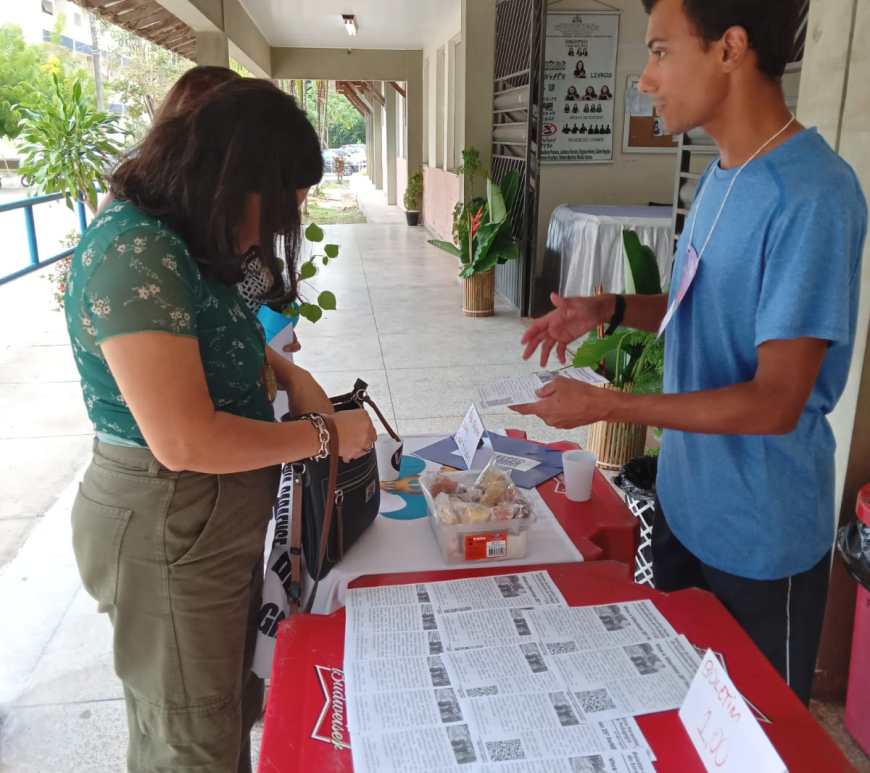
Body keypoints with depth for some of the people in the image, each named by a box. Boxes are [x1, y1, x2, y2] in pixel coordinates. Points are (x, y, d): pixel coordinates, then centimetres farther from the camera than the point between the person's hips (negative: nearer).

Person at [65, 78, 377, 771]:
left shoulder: (183, 242, 4)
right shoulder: (135, 254, -26)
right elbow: (185, 441, -30)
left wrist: (287, 371, 3)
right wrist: (324, 434, -18)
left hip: (220, 518, 9)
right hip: (168, 532, -9)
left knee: (235, 705, 26)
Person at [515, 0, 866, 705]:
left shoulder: (812, 196, -25)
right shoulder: (721, 175, 2)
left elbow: (776, 401, -26)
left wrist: (606, 405, -23)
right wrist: (609, 310, -2)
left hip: (760, 537, -7)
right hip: (685, 502, 8)